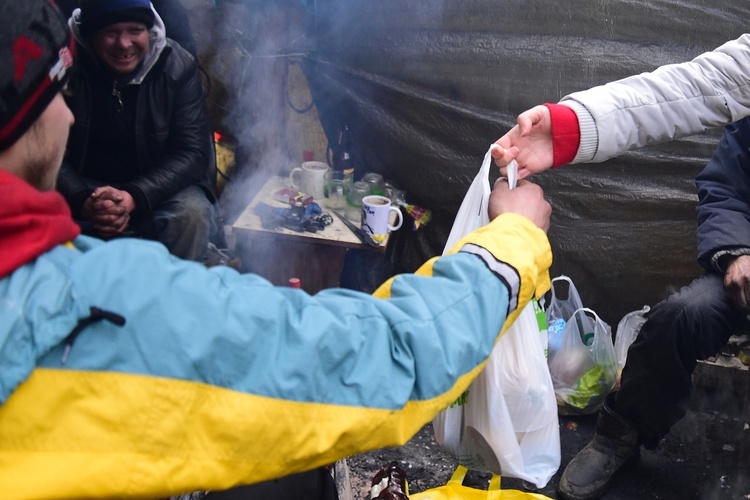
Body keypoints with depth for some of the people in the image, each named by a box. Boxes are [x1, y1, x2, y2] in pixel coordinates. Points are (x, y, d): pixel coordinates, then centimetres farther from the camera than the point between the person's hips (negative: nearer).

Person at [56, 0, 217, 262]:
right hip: (84, 188, 0)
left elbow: (192, 151, -14)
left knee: (192, 213, -31)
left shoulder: (178, 66, -12)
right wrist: (82, 201, -31)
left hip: (156, 188, 0)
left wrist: (135, 198, -30)